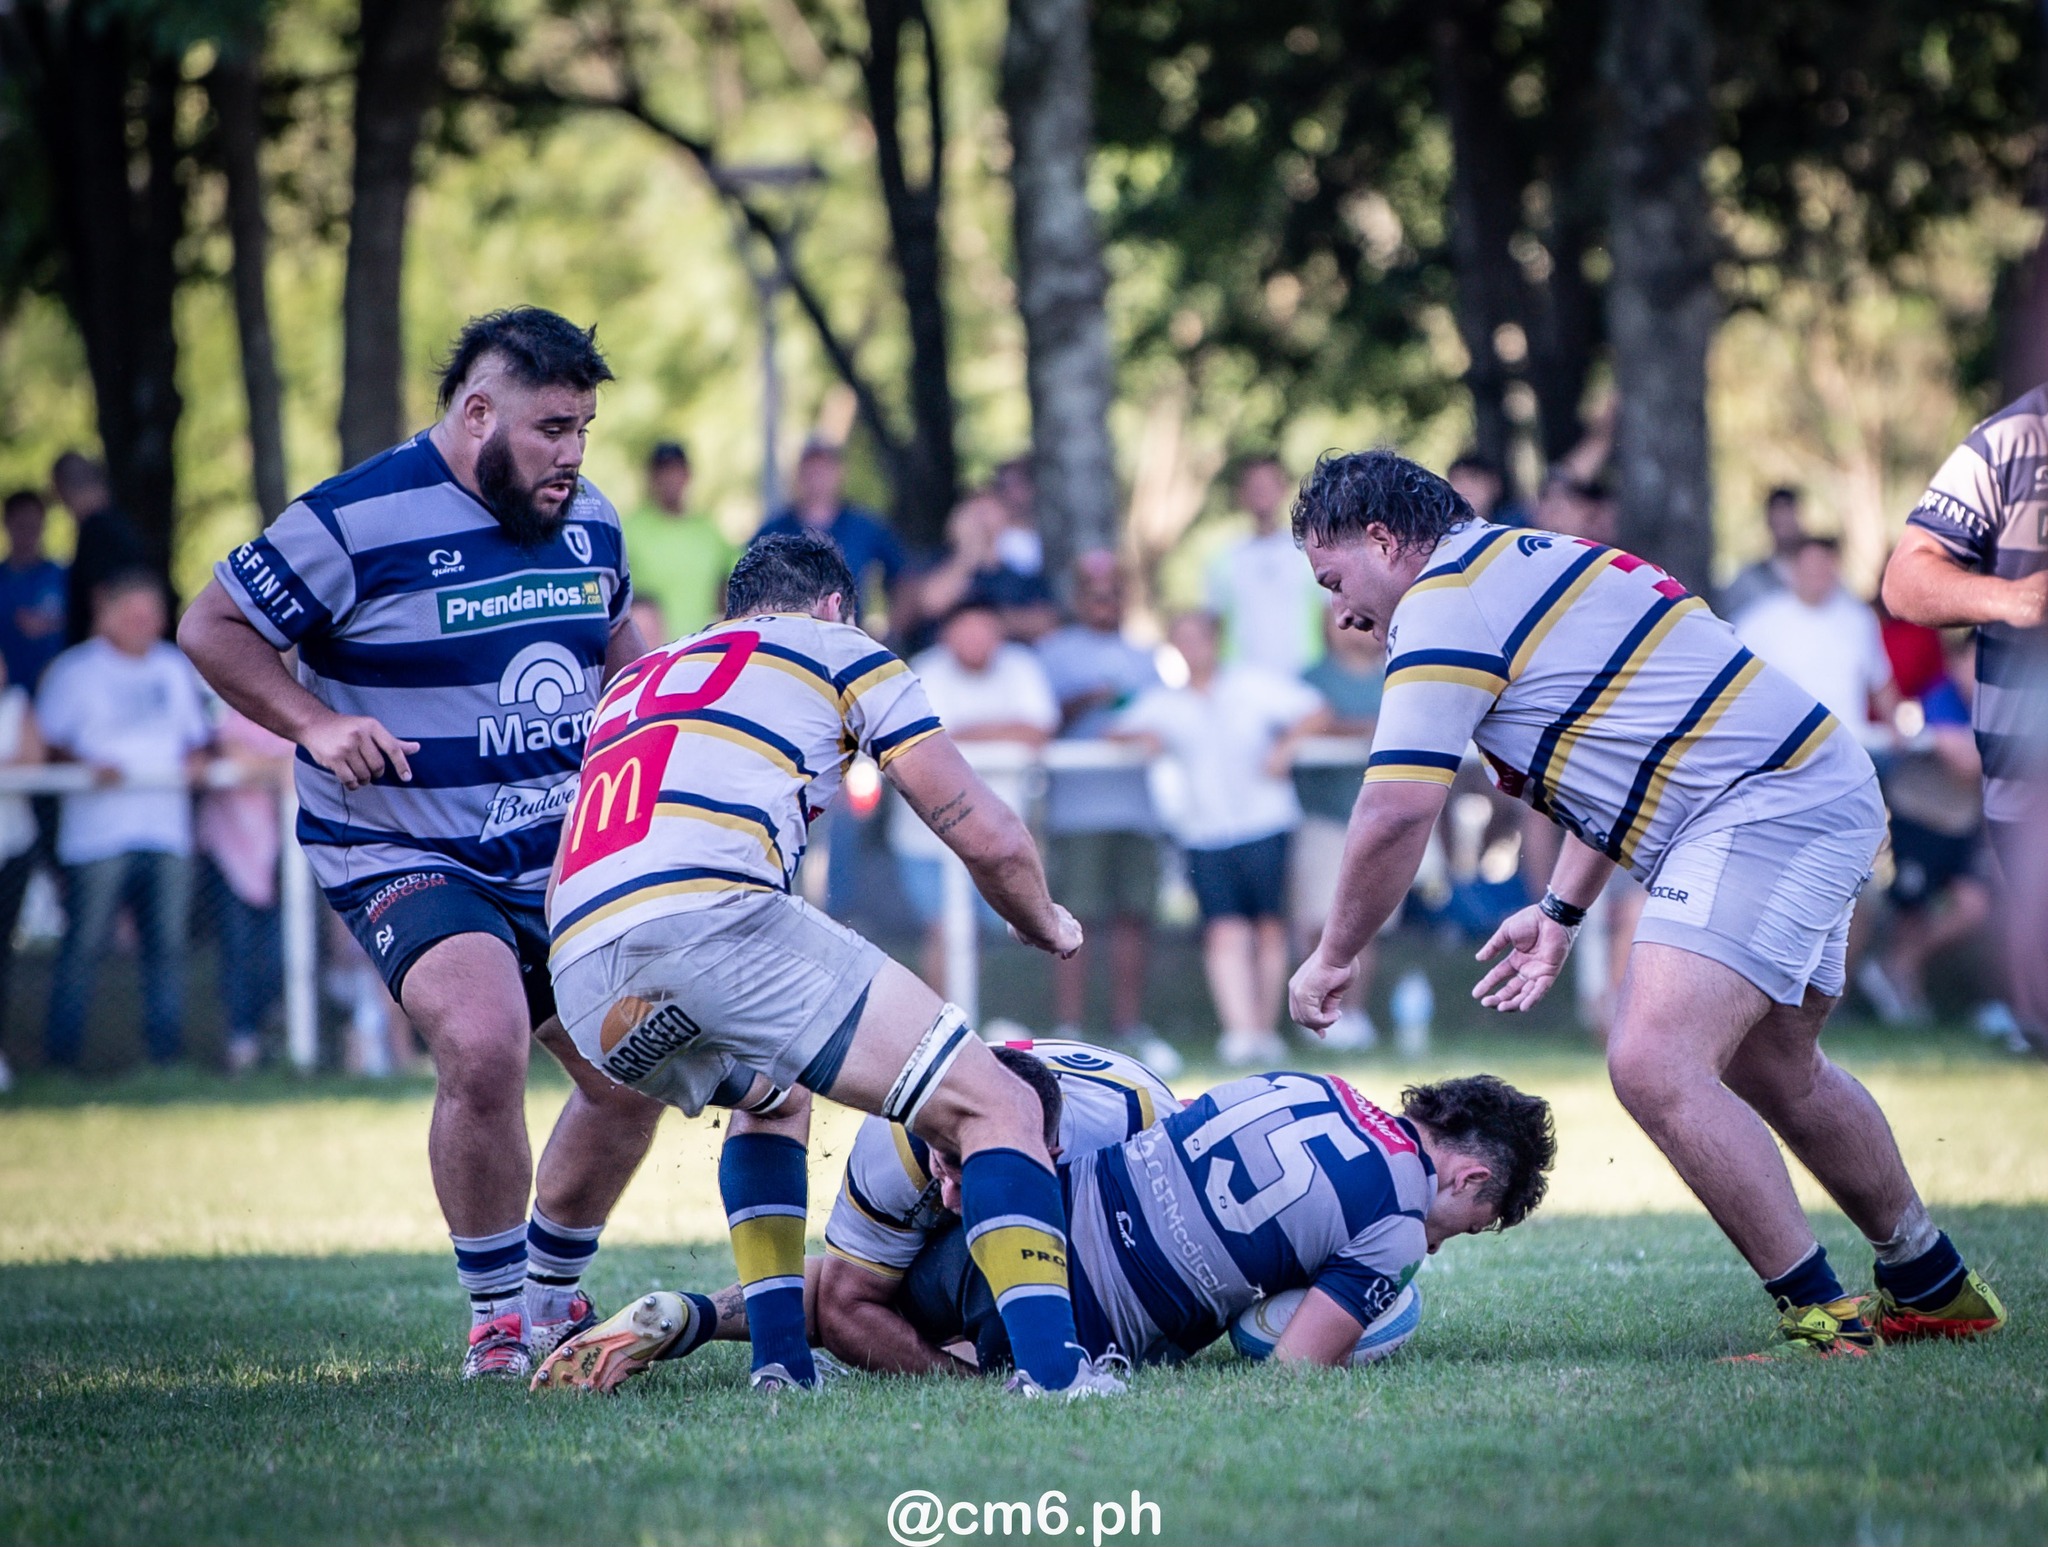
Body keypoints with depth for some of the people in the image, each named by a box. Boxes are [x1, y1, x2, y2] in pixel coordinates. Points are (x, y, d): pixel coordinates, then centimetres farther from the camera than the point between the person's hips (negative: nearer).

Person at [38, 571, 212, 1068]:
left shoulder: (176, 667, 18)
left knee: (168, 946, 2)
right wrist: (88, 766, -18)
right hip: (98, 835, -4)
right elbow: (47, 744, 0)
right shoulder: (74, 670, 3)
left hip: (168, 834, 5)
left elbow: (198, 736, 24)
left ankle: (165, 1055, 7)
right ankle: (61, 1059, -1)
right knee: (84, 947, -6)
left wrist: (197, 760, 2)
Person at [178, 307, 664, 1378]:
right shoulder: (356, 521, -15)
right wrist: (316, 724, -20)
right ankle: (498, 1314, -11)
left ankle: (553, 1290, 32)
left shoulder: (590, 522, 6)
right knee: (483, 1045, -29)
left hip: (559, 859, 7)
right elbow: (212, 628, -8)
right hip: (404, 858, -7)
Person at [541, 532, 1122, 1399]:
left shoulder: (634, 683, 37)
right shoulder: (838, 651, 22)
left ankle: (779, 1356, 24)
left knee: (771, 1095, 37)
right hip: (715, 918, -6)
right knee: (994, 1107, 0)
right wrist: (1045, 926, 38)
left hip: (585, 988, 6)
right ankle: (1049, 1366, -19)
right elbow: (990, 841, 18)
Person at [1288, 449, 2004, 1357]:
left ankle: (1822, 1317, -17)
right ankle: (1933, 1288, 38)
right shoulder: (1528, 563, 21)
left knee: (1653, 1066, -20)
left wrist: (1333, 958, -3)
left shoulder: (1444, 606, -10)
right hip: (1822, 794, 11)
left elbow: (1396, 813, -16)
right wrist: (1561, 913, 28)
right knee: (1773, 1070, 25)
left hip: (1767, 807, -11)